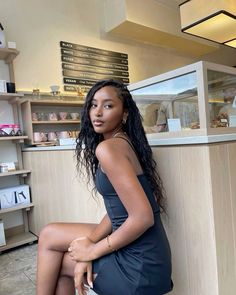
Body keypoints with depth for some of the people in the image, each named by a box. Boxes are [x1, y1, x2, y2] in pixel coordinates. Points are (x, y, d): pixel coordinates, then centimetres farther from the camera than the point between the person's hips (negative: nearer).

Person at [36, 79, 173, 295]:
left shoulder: (108, 148, -20)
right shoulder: (123, 142, 8)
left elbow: (143, 217, -26)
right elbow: (117, 209, 7)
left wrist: (94, 250, -12)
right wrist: (89, 243, -3)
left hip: (140, 264, -8)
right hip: (142, 251, 8)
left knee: (49, 238, 8)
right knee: (50, 234, 17)